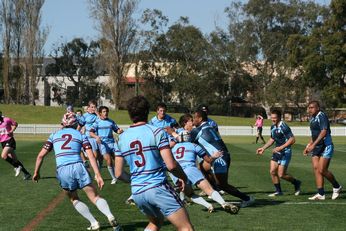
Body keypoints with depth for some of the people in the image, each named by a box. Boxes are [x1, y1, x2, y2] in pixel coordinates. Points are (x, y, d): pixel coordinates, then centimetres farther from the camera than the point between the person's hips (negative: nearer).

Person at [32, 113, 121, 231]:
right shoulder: (80, 135, 16)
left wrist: (36, 172, 27)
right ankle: (110, 216, -21)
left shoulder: (54, 135, 20)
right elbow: (91, 156, 4)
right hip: (78, 167, -1)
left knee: (74, 199, 22)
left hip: (62, 170, 1)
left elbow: (41, 156, 15)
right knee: (95, 197, 5)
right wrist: (98, 175, 1)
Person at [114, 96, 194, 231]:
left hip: (137, 192, 6)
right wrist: (183, 177, 5)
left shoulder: (122, 138, 8)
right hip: (158, 188, -6)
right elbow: (171, 165, -14)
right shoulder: (156, 132, -7)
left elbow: (118, 174, 11)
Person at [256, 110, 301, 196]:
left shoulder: (284, 127, -19)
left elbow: (292, 139, -23)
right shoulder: (273, 127, 8)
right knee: (272, 171, 1)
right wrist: (263, 148, 16)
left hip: (285, 152, -8)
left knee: (281, 174, -8)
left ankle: (296, 183, 17)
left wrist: (281, 148, -26)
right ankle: (278, 191, 14)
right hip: (277, 152, 8)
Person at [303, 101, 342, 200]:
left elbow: (324, 132, -23)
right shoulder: (312, 118, 15)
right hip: (316, 148, 9)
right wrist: (308, 146, 19)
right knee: (316, 169, -1)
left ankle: (337, 187, 11)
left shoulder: (322, 116, -13)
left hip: (326, 147, -9)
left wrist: (313, 144, -26)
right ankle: (321, 194, 1)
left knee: (322, 170, -12)